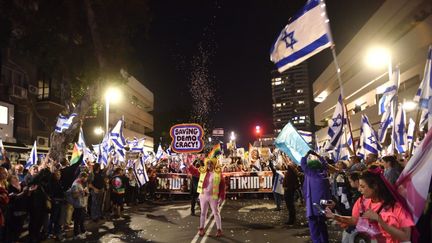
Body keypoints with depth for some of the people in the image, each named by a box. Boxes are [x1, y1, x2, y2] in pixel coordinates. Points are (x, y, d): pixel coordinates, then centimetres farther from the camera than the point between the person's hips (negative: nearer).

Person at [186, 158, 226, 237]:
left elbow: (222, 186, -7)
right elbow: (194, 171, 11)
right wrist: (189, 165, -5)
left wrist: (222, 197, -10)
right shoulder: (202, 171, 1)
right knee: (203, 212, 14)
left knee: (216, 213, 7)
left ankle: (219, 230, 17)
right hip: (203, 196, 3)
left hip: (213, 197, -3)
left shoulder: (218, 173, -9)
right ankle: (201, 229, 26)